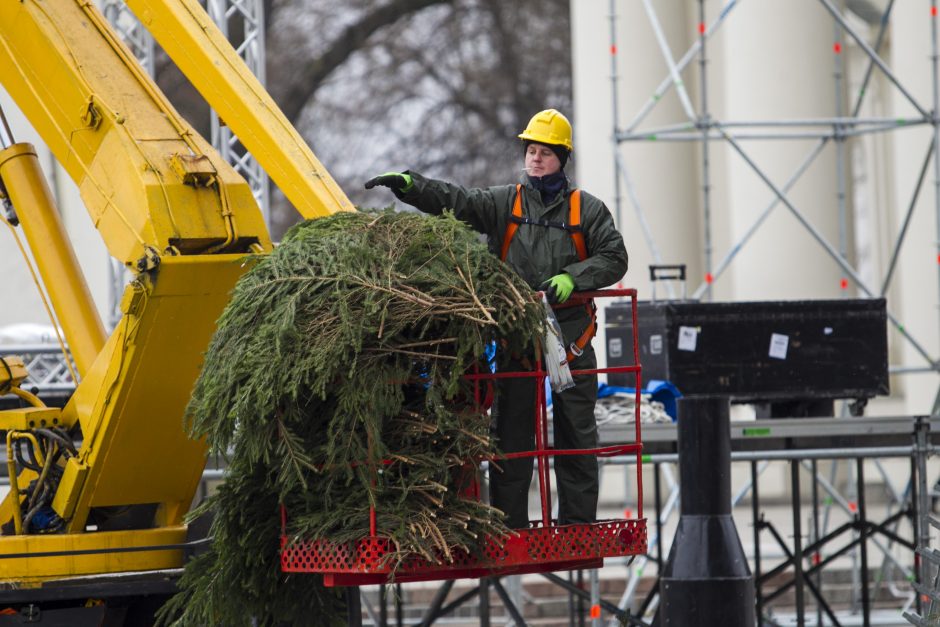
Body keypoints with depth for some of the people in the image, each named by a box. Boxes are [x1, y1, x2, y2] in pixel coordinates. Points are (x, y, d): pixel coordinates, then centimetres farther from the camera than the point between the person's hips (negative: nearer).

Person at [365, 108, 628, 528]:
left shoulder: (587, 210, 6)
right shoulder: (505, 203, 7)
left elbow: (613, 257, 1)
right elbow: (456, 201, -7)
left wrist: (573, 278, -16)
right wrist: (409, 185, -23)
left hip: (571, 338, 0)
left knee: (576, 440, 4)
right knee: (511, 438, 0)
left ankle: (577, 527, 11)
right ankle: (509, 529, 4)